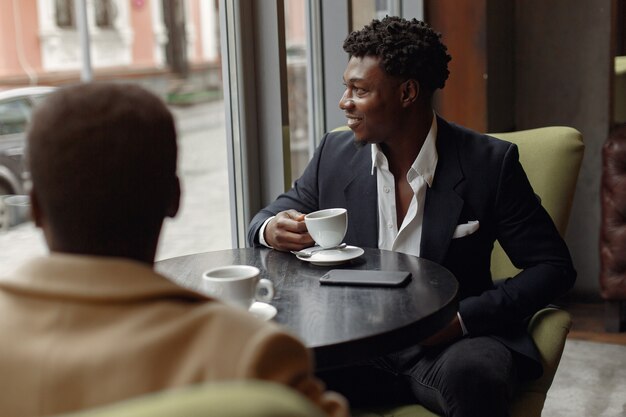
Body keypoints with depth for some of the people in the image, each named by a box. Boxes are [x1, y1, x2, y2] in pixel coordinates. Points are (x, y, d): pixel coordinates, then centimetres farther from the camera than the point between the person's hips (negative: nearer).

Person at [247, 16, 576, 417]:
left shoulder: (489, 163, -6)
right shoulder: (335, 154, 5)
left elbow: (553, 267, -3)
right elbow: (268, 219, 17)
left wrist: (464, 317, -17)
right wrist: (271, 230, -10)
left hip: (449, 342, -3)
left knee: (473, 374, -37)